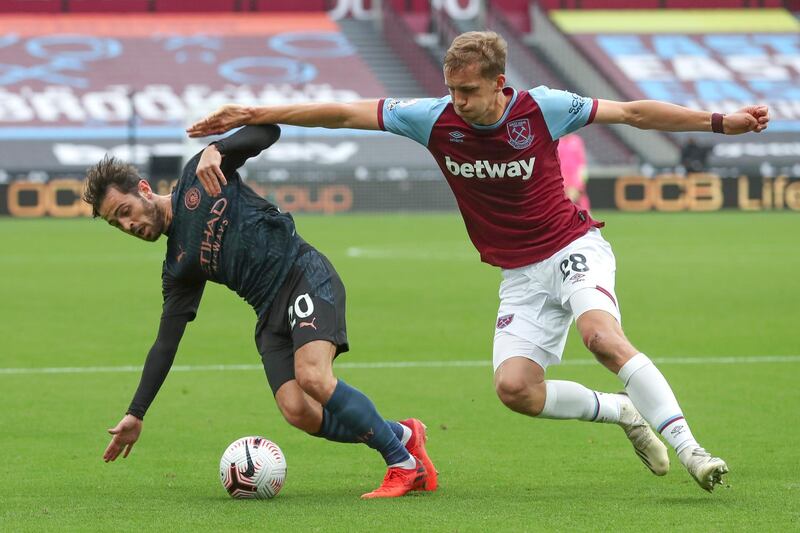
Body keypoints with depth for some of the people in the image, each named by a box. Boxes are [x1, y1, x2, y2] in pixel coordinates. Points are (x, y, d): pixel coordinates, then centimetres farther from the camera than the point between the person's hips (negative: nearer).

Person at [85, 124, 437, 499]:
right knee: (298, 412, -18)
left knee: (313, 378, -28)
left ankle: (403, 463, -14)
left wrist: (216, 151, -18)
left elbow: (266, 129, 0)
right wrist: (136, 415, 14)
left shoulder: (199, 175, 5)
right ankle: (401, 435, 3)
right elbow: (166, 343, 17)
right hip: (271, 316, 5)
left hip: (304, 274, -5)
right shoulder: (178, 269, 15)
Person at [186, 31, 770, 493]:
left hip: (574, 249, -4)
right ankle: (622, 412, 10)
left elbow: (633, 112, -7)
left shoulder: (542, 109, -15)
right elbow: (342, 112, -6)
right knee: (515, 388, -14)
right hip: (520, 275, 4)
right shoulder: (436, 119, -10)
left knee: (603, 336, -32)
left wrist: (720, 121, -10)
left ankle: (689, 448, -26)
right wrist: (251, 114, -7)